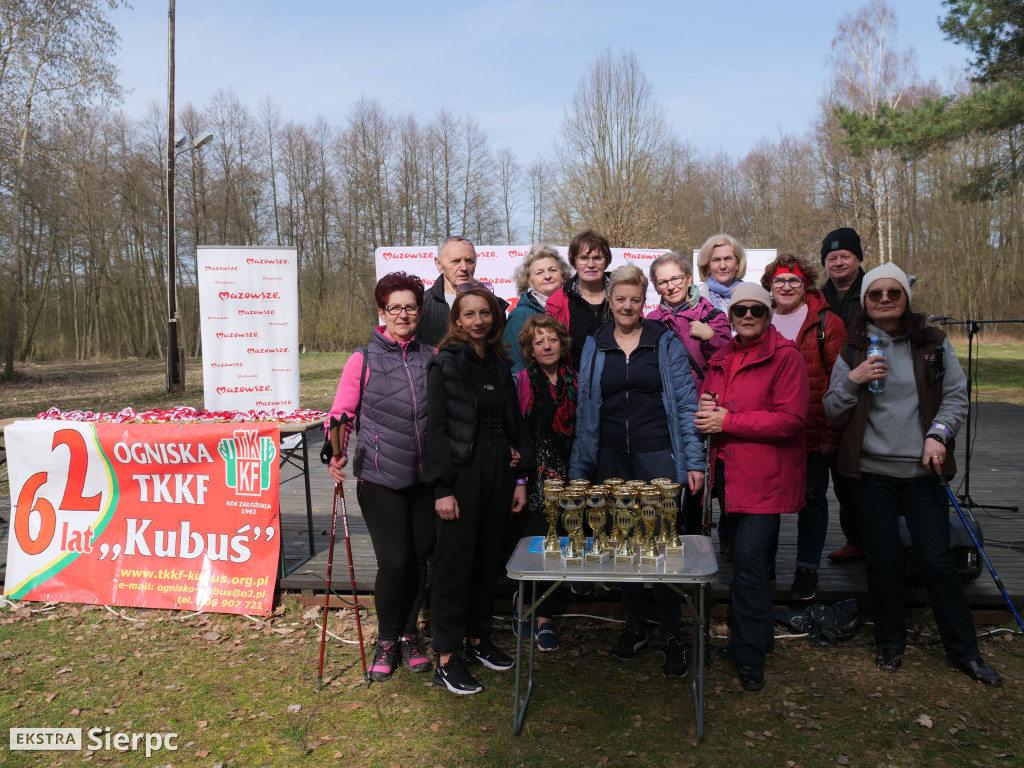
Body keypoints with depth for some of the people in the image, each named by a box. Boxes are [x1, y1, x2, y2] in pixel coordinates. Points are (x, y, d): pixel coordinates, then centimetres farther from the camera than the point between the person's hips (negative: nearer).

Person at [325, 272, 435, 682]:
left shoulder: (432, 356, 7)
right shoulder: (364, 359, -2)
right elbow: (342, 412, 0)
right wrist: (337, 451, -17)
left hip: (425, 476, 3)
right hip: (380, 478, -3)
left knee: (420, 558, 10)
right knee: (394, 561, -5)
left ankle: (409, 636, 31)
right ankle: (387, 640, 20)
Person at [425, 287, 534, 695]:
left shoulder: (500, 365, 11)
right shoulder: (445, 364, -5)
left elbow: (515, 424, 13)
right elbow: (436, 428, -10)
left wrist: (520, 478, 9)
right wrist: (442, 489, -15)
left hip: (498, 472, 6)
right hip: (462, 473, -5)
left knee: (489, 559, 13)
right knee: (455, 562, 0)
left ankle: (478, 639, 29)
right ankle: (446, 658, 10)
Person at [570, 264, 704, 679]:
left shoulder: (666, 342, 1)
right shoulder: (595, 346, 8)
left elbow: (686, 403, -1)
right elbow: (585, 410, 10)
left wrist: (694, 460, -8)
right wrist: (578, 468, 7)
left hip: (658, 454, -3)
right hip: (611, 458, 3)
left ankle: (672, 637, 14)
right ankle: (635, 627, 27)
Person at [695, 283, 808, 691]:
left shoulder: (785, 356, -8)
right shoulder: (722, 358, 14)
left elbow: (790, 419, -16)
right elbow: (708, 402, 25)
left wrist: (727, 421, -15)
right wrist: (704, 409, 0)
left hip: (765, 477, -7)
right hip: (727, 470, 7)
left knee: (749, 558, -10)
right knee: (742, 557, 15)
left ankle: (750, 655, 5)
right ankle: (754, 637, 31)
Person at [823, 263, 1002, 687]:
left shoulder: (934, 343, 4)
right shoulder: (852, 350, 4)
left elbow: (956, 396, 6)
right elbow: (833, 413, 3)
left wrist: (938, 434, -10)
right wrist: (852, 380, -13)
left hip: (922, 470, 0)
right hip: (872, 472, 0)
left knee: (936, 560, 1)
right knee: (883, 561, 6)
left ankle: (964, 651, 19)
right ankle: (890, 643, 26)